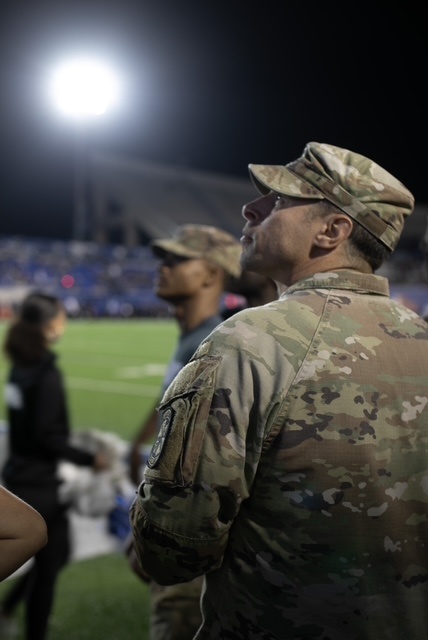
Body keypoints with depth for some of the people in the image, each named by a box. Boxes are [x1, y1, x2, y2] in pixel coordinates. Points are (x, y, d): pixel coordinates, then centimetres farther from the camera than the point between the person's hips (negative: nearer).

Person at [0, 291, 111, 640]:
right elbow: (47, 436, -22)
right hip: (40, 481, -9)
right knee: (50, 559, 7)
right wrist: (89, 459, -14)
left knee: (54, 551, 23)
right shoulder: (47, 374, -21)